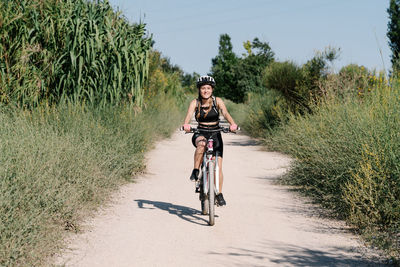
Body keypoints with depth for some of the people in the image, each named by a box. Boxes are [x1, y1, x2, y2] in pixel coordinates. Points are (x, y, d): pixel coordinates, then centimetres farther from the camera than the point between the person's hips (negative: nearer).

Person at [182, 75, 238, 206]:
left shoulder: (217, 101, -5)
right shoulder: (195, 102, -5)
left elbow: (225, 113, -21)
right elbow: (189, 115, -21)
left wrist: (232, 124, -42)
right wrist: (186, 124, -44)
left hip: (215, 135, 1)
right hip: (200, 134, -1)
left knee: (218, 166, -8)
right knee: (201, 144, -39)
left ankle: (219, 194, 8)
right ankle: (195, 171, -22)